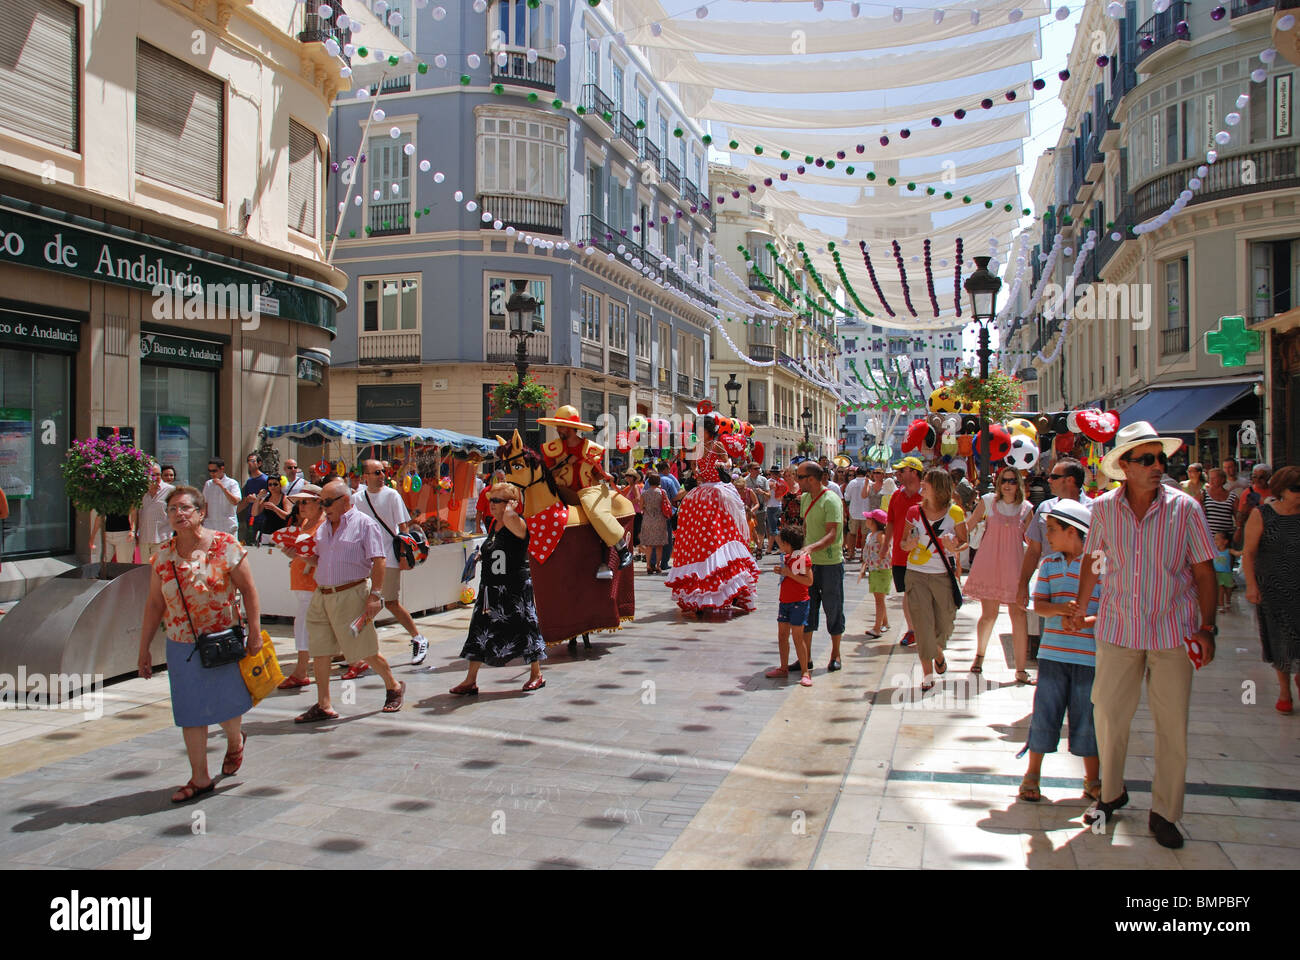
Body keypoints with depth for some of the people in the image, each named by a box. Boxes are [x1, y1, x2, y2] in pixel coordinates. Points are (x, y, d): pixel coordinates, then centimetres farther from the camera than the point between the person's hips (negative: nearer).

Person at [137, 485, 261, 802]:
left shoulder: (224, 545, -8)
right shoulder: (162, 556, 2)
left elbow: (248, 589, -6)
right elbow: (155, 604, 7)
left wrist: (254, 631, -12)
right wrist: (144, 648, 7)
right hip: (181, 646, 3)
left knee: (225, 703, 4)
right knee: (190, 711, 7)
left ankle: (234, 741, 39)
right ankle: (200, 778, 19)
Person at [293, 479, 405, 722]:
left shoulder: (365, 524, -6)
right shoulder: (323, 528, 16)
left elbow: (378, 561, -12)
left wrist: (375, 595, -18)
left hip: (351, 595, -7)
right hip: (321, 595, 7)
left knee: (366, 651, 1)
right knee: (319, 652, 5)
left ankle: (394, 688, 23)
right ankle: (323, 706, 14)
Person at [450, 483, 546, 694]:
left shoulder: (518, 524, -14)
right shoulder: (493, 525, 11)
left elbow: (508, 518, -39)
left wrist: (511, 506, -20)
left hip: (515, 589, -7)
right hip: (489, 589, 8)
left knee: (523, 629, 3)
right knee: (480, 630, 4)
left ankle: (536, 675, 21)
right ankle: (471, 681, 10)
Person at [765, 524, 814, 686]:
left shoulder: (802, 557, -15)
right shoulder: (786, 557, 12)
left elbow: (809, 581, -19)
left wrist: (788, 572, -22)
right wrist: (780, 571, 5)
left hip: (799, 602, -8)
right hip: (784, 601, 8)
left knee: (797, 636, -6)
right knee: (782, 635, 11)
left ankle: (805, 672, 1)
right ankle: (784, 668, 21)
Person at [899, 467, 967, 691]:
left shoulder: (955, 513, -5)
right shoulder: (914, 512, 0)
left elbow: (963, 541, 4)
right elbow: (903, 542, 8)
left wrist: (955, 547, -18)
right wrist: (909, 544, -15)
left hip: (944, 574, 0)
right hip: (917, 574, 1)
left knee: (945, 622, 8)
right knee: (922, 622, -4)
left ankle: (938, 651, 42)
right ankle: (927, 671, 8)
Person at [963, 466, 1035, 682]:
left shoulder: (1026, 508, 6)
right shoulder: (988, 501, 2)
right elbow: (969, 525, 7)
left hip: (1014, 566, 1)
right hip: (989, 564, -1)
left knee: (1018, 616, -5)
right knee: (989, 615, 2)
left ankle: (1021, 670, 1)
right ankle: (979, 655, 29)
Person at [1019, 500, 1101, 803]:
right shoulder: (1049, 564, 8)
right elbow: (1039, 604, 3)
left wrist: (1086, 621, -24)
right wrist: (1059, 609, -18)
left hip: (1089, 655, -3)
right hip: (1053, 652, 3)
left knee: (1087, 716, 7)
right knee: (1044, 712, 5)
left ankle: (1092, 780, 24)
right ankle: (1032, 775, 18)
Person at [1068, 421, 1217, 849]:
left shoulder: (1184, 508, -7)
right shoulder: (1104, 507, -3)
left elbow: (1204, 573, -2)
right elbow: (1092, 558, 12)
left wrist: (1207, 628, -8)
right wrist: (1080, 609, 16)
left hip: (1173, 633, -1)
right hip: (1118, 629, 1)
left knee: (1172, 724, 4)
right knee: (1107, 713, 6)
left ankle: (1164, 812, 20)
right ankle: (1111, 793, 29)